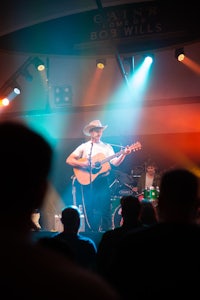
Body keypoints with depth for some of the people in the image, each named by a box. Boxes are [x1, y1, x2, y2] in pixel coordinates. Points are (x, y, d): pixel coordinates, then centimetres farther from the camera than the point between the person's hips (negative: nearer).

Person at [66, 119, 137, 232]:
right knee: (89, 209, 0)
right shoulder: (84, 146, 4)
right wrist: (82, 164, -18)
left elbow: (115, 163, 3)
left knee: (105, 209, -2)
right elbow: (69, 160, -3)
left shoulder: (107, 147, 11)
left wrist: (123, 154, -14)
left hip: (102, 181, 2)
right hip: (87, 180, -2)